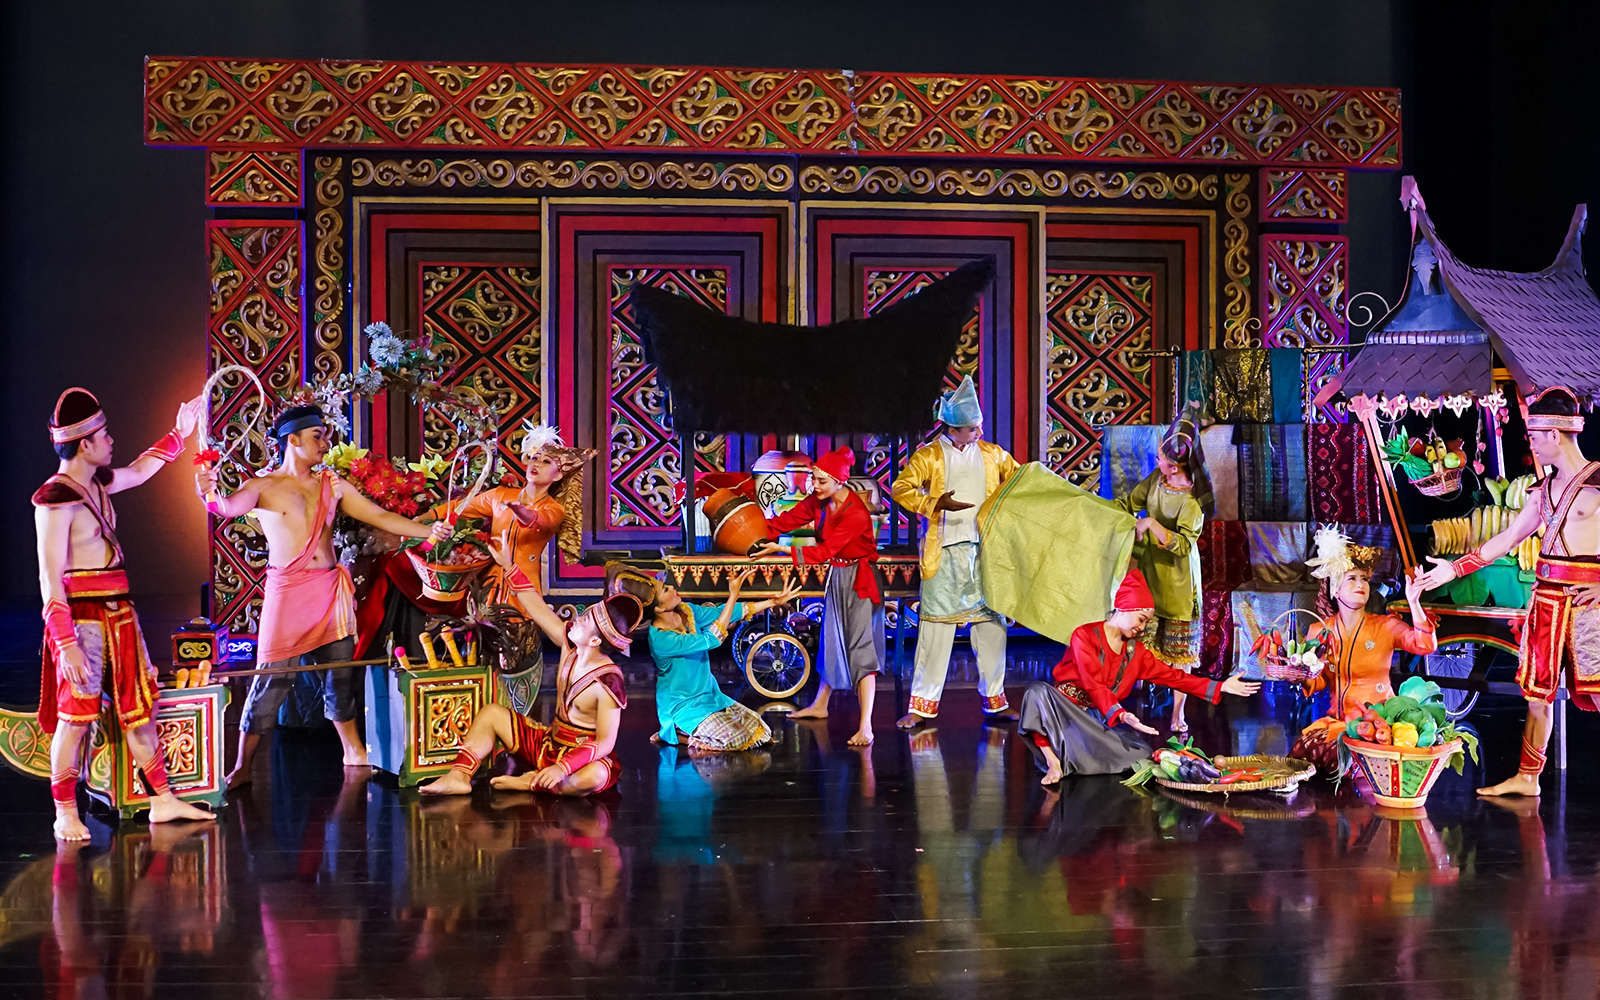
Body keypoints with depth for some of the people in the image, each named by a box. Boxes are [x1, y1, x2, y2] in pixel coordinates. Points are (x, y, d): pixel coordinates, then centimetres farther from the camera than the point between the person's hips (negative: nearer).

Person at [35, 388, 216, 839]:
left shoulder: (98, 483, 9)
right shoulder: (55, 498, -15)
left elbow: (139, 470, 34)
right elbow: (51, 580, -18)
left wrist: (178, 433, 38)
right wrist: (66, 643, -22)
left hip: (118, 615, 8)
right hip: (81, 619, -8)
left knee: (140, 707, 10)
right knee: (75, 715, -3)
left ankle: (163, 800, 17)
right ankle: (66, 814, 7)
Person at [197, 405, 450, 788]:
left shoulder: (332, 485, 11)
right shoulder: (264, 486, -1)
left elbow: (380, 517, 9)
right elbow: (230, 507, -20)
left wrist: (427, 531, -2)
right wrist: (211, 494, -43)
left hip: (330, 588, 4)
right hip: (286, 590, -4)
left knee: (341, 672, 12)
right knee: (273, 678, -7)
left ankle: (354, 752, 27)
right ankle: (242, 767, 1)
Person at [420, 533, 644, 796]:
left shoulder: (607, 682, -26)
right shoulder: (570, 646, -4)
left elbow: (605, 743, -28)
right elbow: (537, 608, 4)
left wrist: (563, 767, -39)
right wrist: (509, 566, 3)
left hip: (581, 757, -8)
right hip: (548, 744, 8)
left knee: (595, 777, -43)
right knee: (491, 713, 4)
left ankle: (530, 783, -20)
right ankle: (459, 777, -12)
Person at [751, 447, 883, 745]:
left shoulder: (855, 514, -27)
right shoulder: (820, 501, -3)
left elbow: (824, 551, -26)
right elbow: (792, 518, 2)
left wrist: (781, 550, -25)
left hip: (858, 580, -8)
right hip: (836, 576, 8)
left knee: (860, 647, -14)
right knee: (833, 642, 21)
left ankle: (866, 728, -19)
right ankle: (819, 706, 37)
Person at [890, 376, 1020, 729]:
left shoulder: (992, 454, 11)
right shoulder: (929, 456, -1)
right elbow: (900, 489, -10)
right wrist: (937, 504, -23)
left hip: (984, 550, 4)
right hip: (945, 552, -3)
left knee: (992, 624, 6)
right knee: (935, 625, -3)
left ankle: (994, 700, 17)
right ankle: (923, 705, 3)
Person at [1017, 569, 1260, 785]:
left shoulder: (1135, 651, 12)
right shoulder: (1085, 636, -10)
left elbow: (1171, 676, 11)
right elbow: (1094, 685, -21)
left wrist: (1220, 687, 5)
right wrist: (1121, 715, -36)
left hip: (1099, 718, 5)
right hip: (1066, 707, -5)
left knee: (1141, 752, -22)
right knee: (1039, 690, -38)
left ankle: (1065, 756, -15)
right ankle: (1053, 762, -39)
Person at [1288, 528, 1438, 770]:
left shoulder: (1386, 626, 0)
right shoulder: (1320, 631, 6)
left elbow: (1425, 645, -19)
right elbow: (1316, 683, 7)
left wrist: (1414, 602, -30)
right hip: (1337, 719, 3)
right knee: (1304, 747, -26)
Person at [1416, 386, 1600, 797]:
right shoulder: (1544, 490, 14)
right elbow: (1507, 538, 20)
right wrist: (1454, 569, 19)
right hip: (1546, 596, 7)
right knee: (1537, 691, 11)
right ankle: (1526, 777, 18)